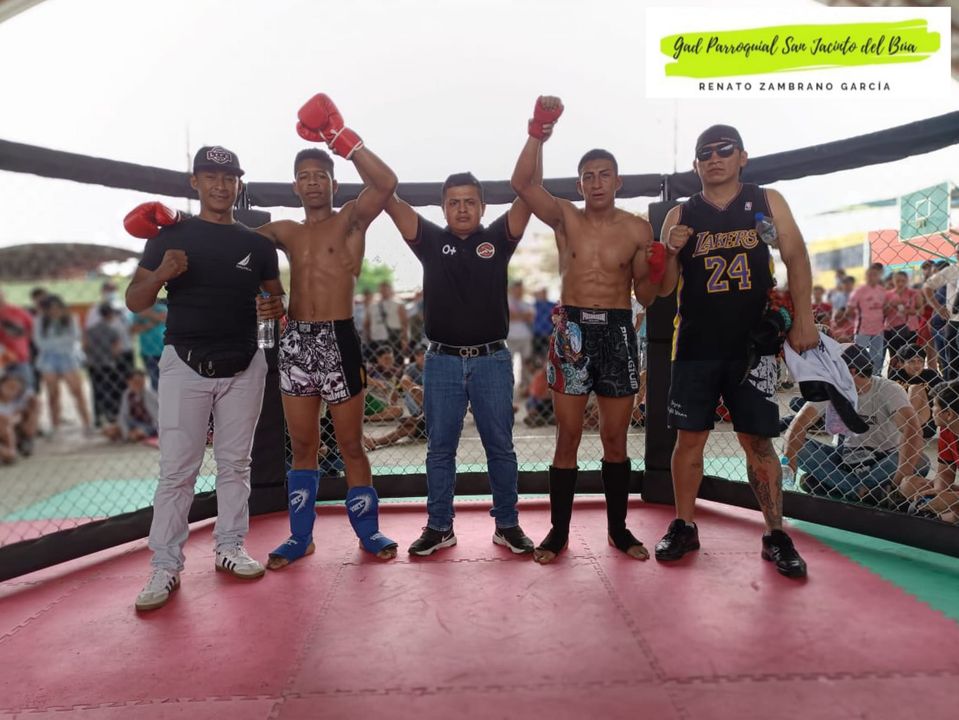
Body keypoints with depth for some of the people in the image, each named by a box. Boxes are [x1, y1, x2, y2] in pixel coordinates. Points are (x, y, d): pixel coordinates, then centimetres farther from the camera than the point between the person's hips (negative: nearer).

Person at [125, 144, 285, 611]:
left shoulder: (257, 243, 7)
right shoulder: (171, 235, 1)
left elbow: (277, 296, 17)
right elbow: (134, 302, 0)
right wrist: (161, 274, -20)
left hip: (243, 366, 3)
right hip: (185, 364, -2)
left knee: (235, 464, 10)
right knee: (176, 470, -1)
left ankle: (230, 548, 23)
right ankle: (166, 566, 9)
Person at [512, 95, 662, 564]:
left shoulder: (638, 230, 5)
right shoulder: (564, 218, 4)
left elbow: (646, 296, 6)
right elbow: (522, 183, -12)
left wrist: (658, 268, -13)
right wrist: (539, 131, -23)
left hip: (618, 332, 1)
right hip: (573, 329, -1)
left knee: (615, 440, 8)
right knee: (568, 437, 3)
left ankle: (618, 529, 24)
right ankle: (558, 531, 15)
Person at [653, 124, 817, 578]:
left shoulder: (767, 202, 6)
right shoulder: (680, 215, 5)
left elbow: (796, 259, 2)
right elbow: (663, 289, 5)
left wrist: (803, 320, -6)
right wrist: (672, 254, -15)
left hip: (753, 344, 0)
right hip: (695, 347, 1)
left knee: (758, 441, 3)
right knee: (690, 437, 4)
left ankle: (776, 535, 16)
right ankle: (684, 526, 18)